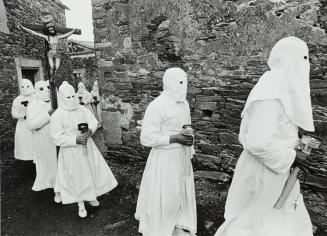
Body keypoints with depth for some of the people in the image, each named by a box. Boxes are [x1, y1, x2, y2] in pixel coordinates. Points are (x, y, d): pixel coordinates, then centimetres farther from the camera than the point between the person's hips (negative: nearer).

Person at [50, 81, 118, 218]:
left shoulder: (82, 109, -2)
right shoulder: (57, 115, -12)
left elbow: (93, 122, -1)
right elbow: (57, 138, -14)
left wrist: (90, 131, -23)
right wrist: (75, 140, -26)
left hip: (87, 146, 4)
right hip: (71, 151, -3)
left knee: (93, 171, 12)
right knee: (77, 177, 10)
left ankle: (90, 197, 39)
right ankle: (81, 204, 33)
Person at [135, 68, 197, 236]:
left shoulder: (184, 103, 5)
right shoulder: (157, 106, -20)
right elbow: (147, 138, -20)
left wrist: (189, 143, 16)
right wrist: (174, 138, -24)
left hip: (183, 157, 8)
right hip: (165, 158, -7)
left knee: (182, 192, 20)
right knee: (164, 197, 8)